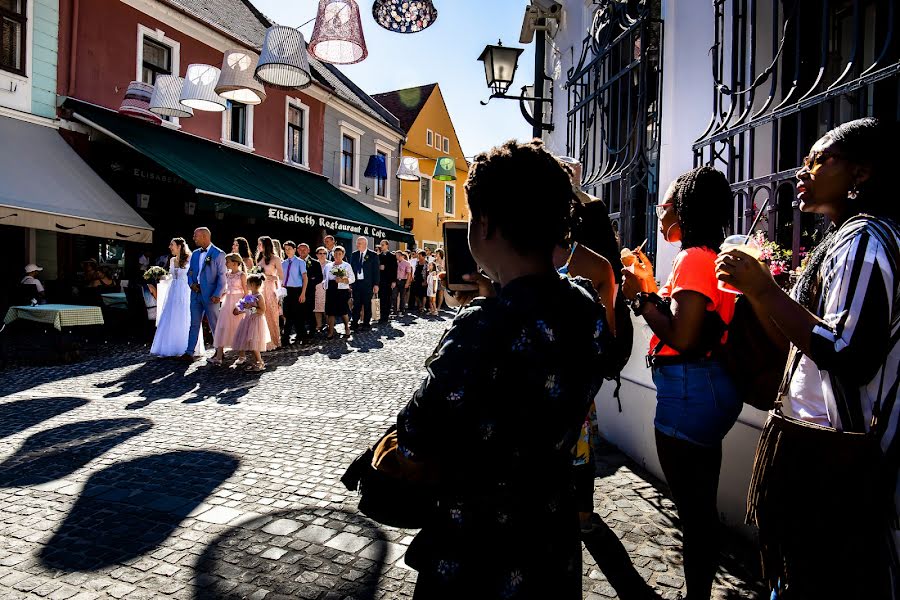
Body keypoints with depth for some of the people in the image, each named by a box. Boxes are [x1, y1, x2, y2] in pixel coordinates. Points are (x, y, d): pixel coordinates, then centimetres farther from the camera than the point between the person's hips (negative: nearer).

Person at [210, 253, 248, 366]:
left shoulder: (242, 275, -7)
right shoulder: (227, 274, 11)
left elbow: (246, 292, -7)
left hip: (238, 302, -6)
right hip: (227, 302, 6)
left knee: (238, 329, 3)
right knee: (223, 328, -3)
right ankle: (218, 357, -5)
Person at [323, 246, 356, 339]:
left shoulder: (347, 266, 7)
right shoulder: (328, 266, 17)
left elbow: (352, 279, 1)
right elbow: (325, 278, 20)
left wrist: (342, 280, -13)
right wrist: (324, 286, 2)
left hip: (342, 290, -3)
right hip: (330, 290, 3)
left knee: (343, 311, -1)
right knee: (330, 312, 0)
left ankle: (347, 329, 20)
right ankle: (331, 332, 5)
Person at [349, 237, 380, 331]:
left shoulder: (373, 255, -2)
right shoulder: (354, 255, 9)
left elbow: (376, 271, -3)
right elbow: (351, 269, 11)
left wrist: (376, 284, -7)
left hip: (367, 284, -3)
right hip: (356, 283, 3)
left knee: (367, 304, 4)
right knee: (356, 304, 5)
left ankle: (366, 324, 12)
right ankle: (354, 323, 12)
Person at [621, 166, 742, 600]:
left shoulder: (693, 259, -16)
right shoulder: (710, 257, 13)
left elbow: (681, 338, -24)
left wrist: (639, 298, -13)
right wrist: (651, 288, 14)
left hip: (689, 392, -11)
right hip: (709, 387, 11)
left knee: (693, 508, 2)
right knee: (700, 505, 21)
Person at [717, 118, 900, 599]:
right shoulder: (844, 238, 16)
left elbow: (850, 356, -26)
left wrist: (766, 289, -23)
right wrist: (755, 289, 10)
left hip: (830, 453, -10)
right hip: (816, 438, 10)